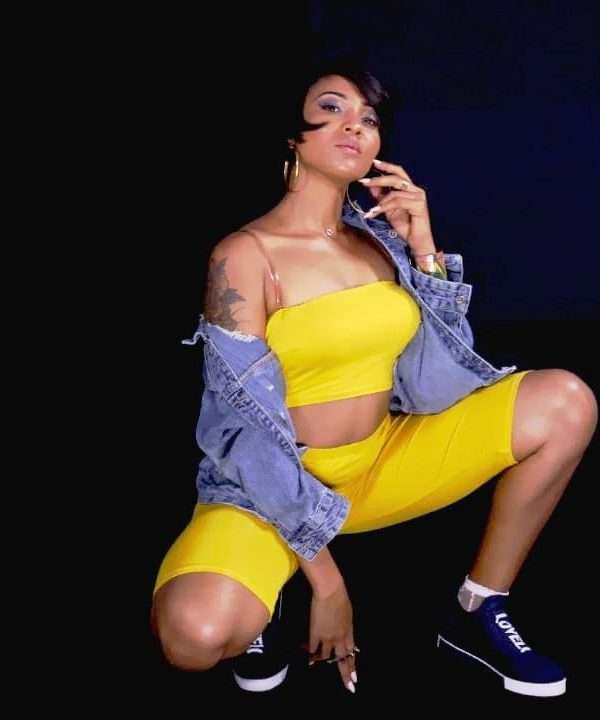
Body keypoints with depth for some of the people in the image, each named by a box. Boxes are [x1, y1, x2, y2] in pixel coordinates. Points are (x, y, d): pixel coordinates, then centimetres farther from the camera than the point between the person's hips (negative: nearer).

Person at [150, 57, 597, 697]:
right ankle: (262, 598, 4)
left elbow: (442, 379, -2)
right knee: (196, 632, -35)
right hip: (276, 488, -5)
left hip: (384, 464, 6)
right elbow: (250, 428, -18)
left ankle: (477, 615, 3)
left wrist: (423, 250, -11)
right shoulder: (245, 253, -15)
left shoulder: (381, 238, 2)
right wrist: (325, 579, -17)